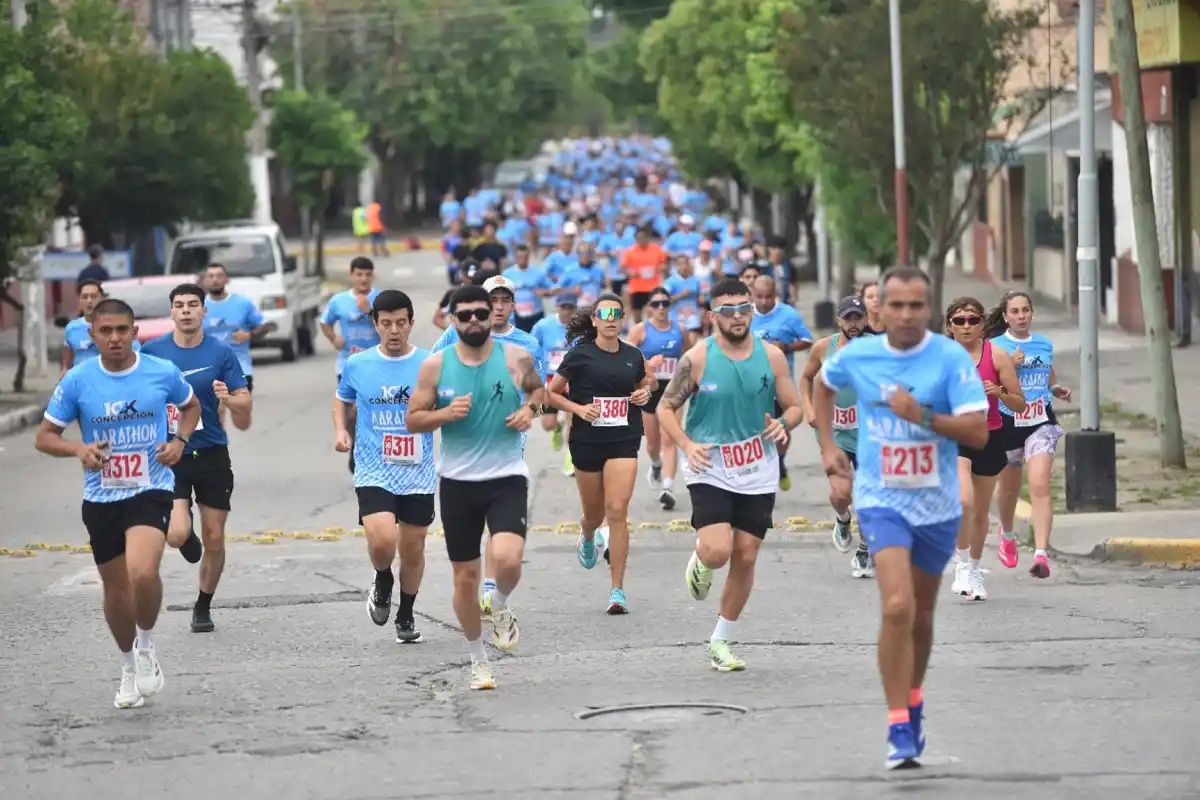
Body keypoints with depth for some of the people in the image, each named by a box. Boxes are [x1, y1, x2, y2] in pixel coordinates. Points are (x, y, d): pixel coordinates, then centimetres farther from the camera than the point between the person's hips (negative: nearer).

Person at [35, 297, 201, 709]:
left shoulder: (163, 372, -4)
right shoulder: (77, 380, -5)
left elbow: (190, 406, 17)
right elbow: (44, 437, 1)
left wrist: (179, 440, -3)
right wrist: (78, 449, -19)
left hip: (151, 491, -2)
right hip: (101, 498, 2)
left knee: (142, 572, -26)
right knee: (116, 588, 12)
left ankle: (147, 645, 2)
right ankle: (129, 667, 36)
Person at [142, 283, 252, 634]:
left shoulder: (221, 353, -4)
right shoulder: (153, 351, -2)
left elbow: (245, 409, -4)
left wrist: (228, 398, -24)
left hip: (212, 456, 1)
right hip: (170, 456, -1)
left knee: (214, 539, 5)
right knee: (177, 535, -18)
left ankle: (203, 607, 26)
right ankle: (187, 534, 20)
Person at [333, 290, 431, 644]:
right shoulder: (357, 365, 1)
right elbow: (341, 399, 20)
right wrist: (340, 430, 2)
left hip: (418, 475, 1)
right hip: (374, 473, -1)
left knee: (412, 548, 9)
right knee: (382, 540, -21)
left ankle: (406, 615, 32)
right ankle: (382, 581, 13)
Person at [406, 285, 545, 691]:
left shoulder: (516, 358, -3)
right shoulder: (436, 365, -3)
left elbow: (537, 387, 17)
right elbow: (412, 419, 2)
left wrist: (530, 408, -4)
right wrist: (445, 413, -16)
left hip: (507, 477, -1)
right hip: (458, 482, 1)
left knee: (507, 559, -24)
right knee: (465, 577, 7)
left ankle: (500, 608, 11)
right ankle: (477, 659, 27)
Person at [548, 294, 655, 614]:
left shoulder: (633, 356, 5)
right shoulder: (579, 355, -5)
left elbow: (644, 383, 24)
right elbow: (552, 393, 1)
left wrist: (645, 394, 1)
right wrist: (579, 408, -13)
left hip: (624, 442, 0)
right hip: (587, 441, 0)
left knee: (617, 510, -13)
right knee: (594, 512, 14)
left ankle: (617, 590, -10)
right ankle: (587, 538, 55)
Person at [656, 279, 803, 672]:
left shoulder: (771, 356, 0)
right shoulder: (697, 358, -8)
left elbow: (795, 407, 8)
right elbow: (666, 408, -1)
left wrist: (783, 425, -15)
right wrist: (687, 445, -17)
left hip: (758, 473, 3)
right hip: (710, 470, -3)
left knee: (745, 558, 4)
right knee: (717, 552, -20)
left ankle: (721, 641, 19)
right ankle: (700, 562, 18)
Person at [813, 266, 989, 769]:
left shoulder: (951, 359, -11)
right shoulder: (857, 356, -5)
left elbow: (978, 433, -16)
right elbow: (822, 383, 19)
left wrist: (922, 415, -28)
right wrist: (827, 446, 13)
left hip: (937, 505, 1)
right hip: (882, 501, -1)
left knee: (921, 614, 17)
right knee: (897, 607, -20)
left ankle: (913, 703, 42)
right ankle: (899, 730, -16)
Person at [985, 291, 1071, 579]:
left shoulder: (1045, 345, 9)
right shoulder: (995, 346, -3)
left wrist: (1060, 391, 1)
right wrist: (1009, 365, -21)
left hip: (1041, 422, 1)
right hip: (1007, 422, -1)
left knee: (1040, 485, -17)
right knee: (1009, 487, 17)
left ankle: (1041, 554, -24)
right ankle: (1007, 534, 48)